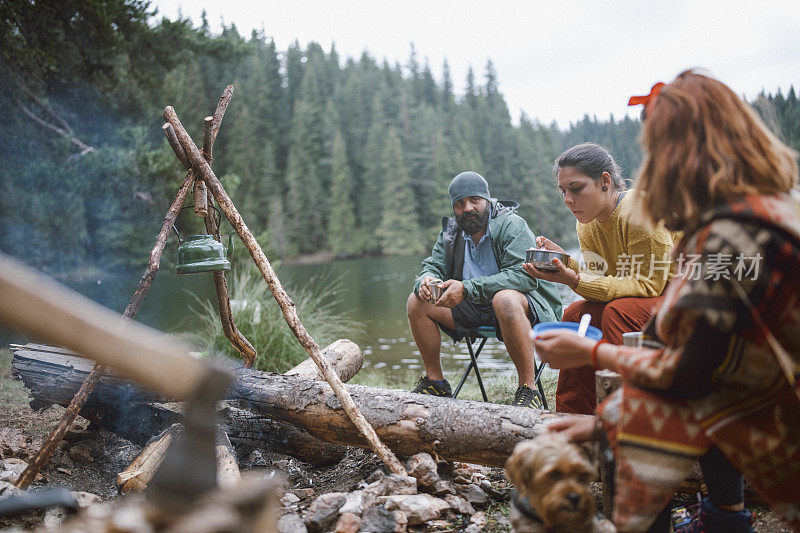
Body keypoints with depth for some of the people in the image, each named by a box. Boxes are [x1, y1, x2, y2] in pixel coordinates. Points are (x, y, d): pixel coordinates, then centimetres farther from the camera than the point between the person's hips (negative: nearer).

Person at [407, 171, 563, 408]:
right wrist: (426, 280, -22)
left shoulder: (512, 225, -15)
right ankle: (435, 381, 6)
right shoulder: (451, 232, 5)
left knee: (504, 299, -40)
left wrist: (467, 288, -34)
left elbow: (522, 275, -27)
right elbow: (434, 266, 6)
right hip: (476, 309, 7)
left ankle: (528, 390, -30)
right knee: (417, 302, -6)